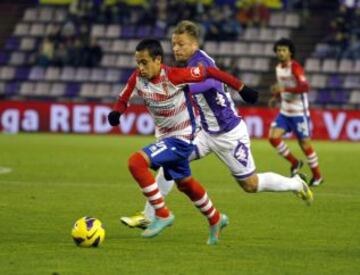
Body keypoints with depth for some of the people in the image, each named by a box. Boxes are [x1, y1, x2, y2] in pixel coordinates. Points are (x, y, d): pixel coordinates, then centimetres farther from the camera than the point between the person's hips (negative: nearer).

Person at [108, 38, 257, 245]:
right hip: (165, 137, 8)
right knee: (184, 183, 23)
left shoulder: (174, 76, -27)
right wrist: (116, 112, -22)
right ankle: (216, 220, 47)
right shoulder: (137, 78, -11)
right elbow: (124, 99, 2)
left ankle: (162, 214, -12)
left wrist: (240, 87, -11)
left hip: (182, 138, -8)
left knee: (136, 162, -24)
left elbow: (209, 72, -18)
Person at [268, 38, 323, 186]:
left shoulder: (295, 67, -16)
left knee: (304, 144, 0)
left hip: (299, 113, -7)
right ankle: (295, 163, 10)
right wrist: (276, 97, 6)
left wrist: (284, 89, -34)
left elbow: (304, 87, -29)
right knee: (273, 136, -10)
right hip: (285, 112, 7)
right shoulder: (279, 68, 8)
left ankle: (317, 176, 18)